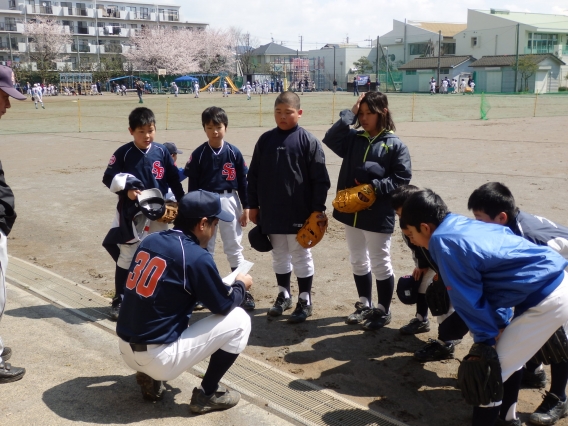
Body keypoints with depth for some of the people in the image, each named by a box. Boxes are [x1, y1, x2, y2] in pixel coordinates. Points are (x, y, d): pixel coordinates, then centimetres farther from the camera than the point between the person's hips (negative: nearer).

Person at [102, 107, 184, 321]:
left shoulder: (162, 151, -3)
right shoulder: (123, 153, -9)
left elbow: (174, 180, 3)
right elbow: (108, 178, -6)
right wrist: (126, 190, -21)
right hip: (132, 211, -2)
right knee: (127, 255, 7)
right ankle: (119, 299, 19)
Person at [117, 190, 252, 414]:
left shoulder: (149, 241, 5)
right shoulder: (197, 256, -16)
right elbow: (224, 305, -4)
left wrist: (209, 282, 22)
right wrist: (241, 285, 16)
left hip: (126, 349, 7)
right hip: (158, 357, -7)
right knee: (238, 319, 3)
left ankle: (150, 378, 21)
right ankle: (206, 393, 11)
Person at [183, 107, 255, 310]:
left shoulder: (234, 152, -3)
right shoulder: (198, 154, -4)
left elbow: (242, 181, 1)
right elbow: (192, 184, -1)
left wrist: (246, 207, 0)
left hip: (229, 201, 0)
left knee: (234, 247, 8)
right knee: (204, 248, 11)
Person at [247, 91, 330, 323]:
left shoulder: (308, 141, -8)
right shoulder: (265, 140, 4)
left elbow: (320, 179, -8)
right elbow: (253, 176, 9)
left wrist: (317, 209, -10)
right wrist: (253, 205, 8)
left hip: (299, 213, -4)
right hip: (271, 212, 4)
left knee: (301, 256, 7)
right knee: (279, 256, 16)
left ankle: (305, 301, 18)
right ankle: (283, 295, 31)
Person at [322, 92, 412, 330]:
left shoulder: (394, 145, -6)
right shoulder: (353, 139, 7)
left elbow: (402, 178, -10)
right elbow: (330, 139, -10)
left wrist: (376, 188, -20)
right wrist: (349, 114, -8)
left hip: (378, 215, -5)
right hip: (351, 212, 5)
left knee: (380, 264, 6)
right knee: (358, 262, 17)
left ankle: (383, 311, 22)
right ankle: (364, 305, 34)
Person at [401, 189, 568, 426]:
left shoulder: (442, 241, -14)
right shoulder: (464, 225, 13)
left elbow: (469, 298, -11)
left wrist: (485, 339, 0)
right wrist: (501, 324, 17)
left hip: (548, 300, -10)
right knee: (509, 355, 26)